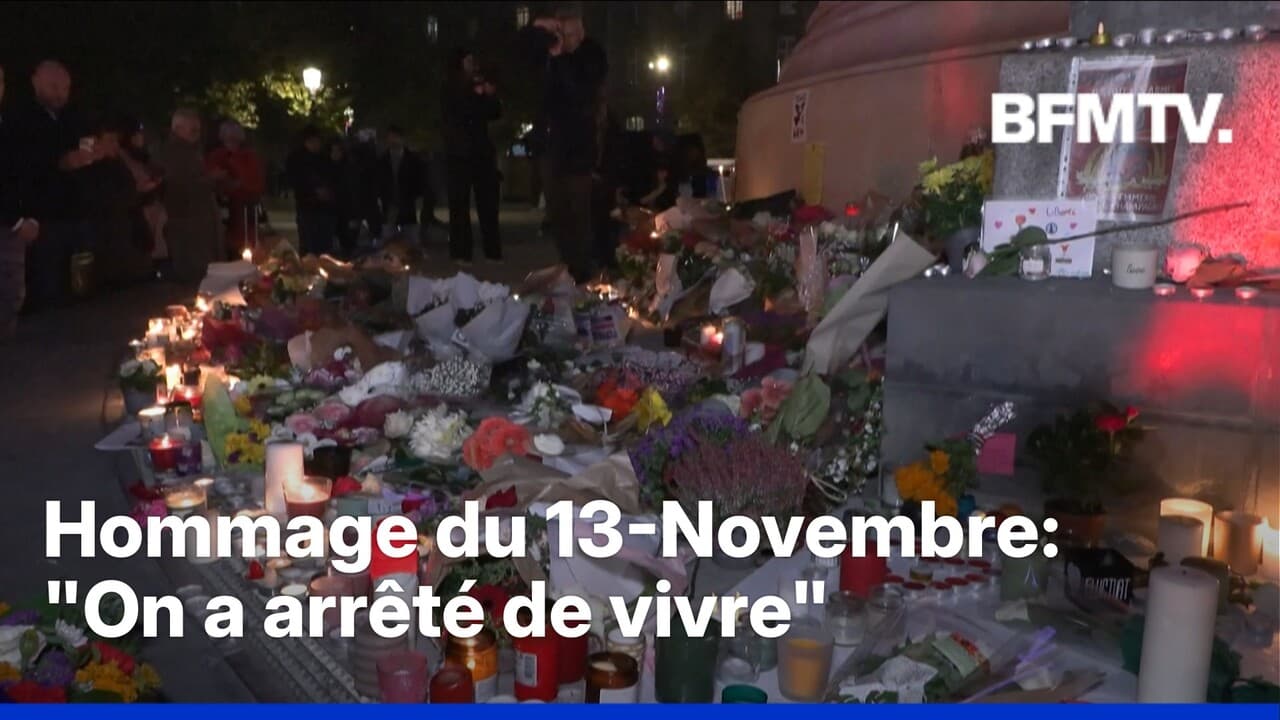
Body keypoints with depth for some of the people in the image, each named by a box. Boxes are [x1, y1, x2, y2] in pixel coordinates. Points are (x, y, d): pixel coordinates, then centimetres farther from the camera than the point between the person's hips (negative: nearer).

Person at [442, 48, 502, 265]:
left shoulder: (479, 87, 17)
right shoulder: (449, 89, 6)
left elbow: (496, 113, 16)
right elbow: (454, 114, -8)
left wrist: (491, 97, -2)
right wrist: (476, 96, -10)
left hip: (482, 150, 4)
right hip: (460, 153, -4)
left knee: (488, 202, 1)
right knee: (460, 204, -8)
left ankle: (493, 251, 5)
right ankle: (460, 252, -9)